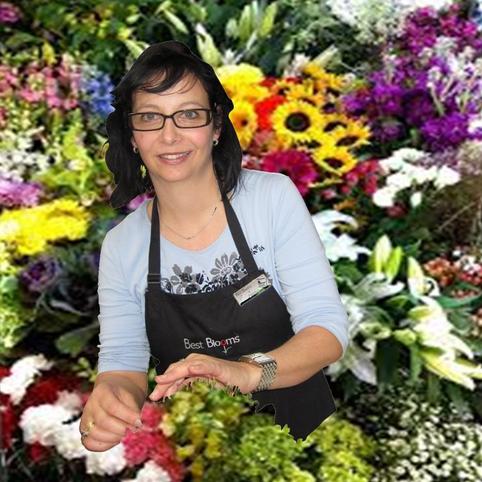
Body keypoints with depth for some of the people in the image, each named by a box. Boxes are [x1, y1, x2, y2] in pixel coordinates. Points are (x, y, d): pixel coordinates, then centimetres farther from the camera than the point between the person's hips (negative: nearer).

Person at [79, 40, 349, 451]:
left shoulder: (274, 197, -13)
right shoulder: (120, 246, -7)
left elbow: (328, 330, -17)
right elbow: (123, 362, -6)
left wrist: (249, 372, -37)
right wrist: (110, 393, -32)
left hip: (301, 429, -1)